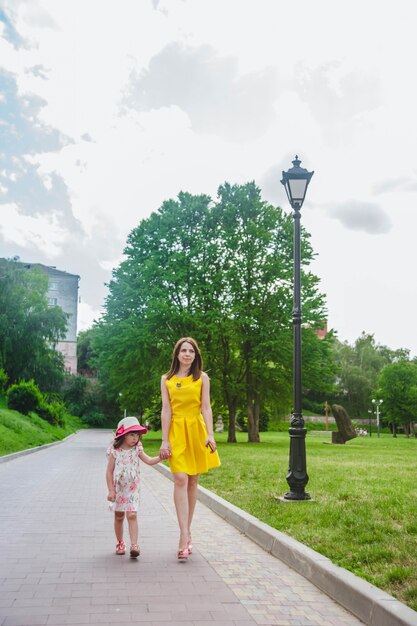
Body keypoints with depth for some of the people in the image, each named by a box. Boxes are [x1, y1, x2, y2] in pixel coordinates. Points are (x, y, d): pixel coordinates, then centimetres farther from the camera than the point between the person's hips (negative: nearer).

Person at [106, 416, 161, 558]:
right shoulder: (115, 451, -10)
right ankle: (120, 543, 29)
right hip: (118, 488, 0)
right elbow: (109, 472, -8)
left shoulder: (137, 449, -2)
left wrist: (160, 457, -21)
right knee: (119, 517, 12)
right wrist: (111, 490, -11)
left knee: (132, 515, -13)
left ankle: (134, 545, -15)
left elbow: (149, 461, -3)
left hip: (133, 488, 0)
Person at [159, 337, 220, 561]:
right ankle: (185, 535, -15)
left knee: (193, 482, 6)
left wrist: (210, 435, -10)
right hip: (176, 431, -1)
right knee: (180, 479, -14)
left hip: (197, 430, 1)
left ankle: (186, 531, 18)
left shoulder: (202, 378, 7)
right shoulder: (167, 380, 7)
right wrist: (164, 440, -4)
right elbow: (166, 410, 3)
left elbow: (206, 408, 2)